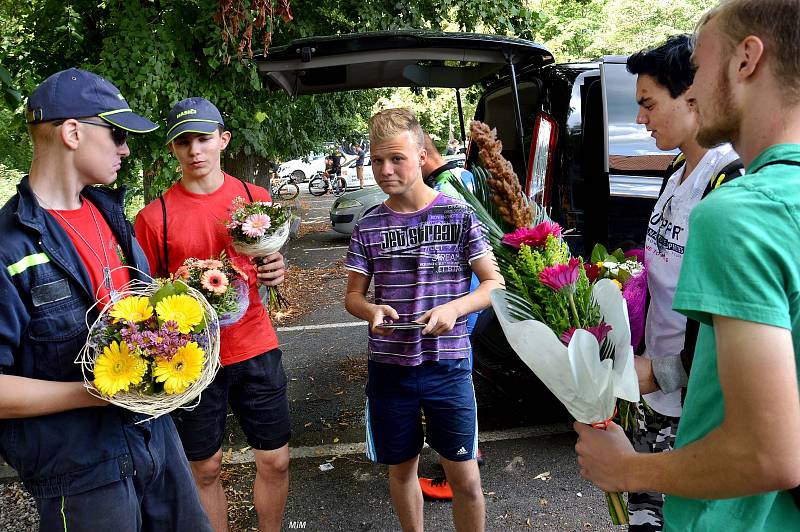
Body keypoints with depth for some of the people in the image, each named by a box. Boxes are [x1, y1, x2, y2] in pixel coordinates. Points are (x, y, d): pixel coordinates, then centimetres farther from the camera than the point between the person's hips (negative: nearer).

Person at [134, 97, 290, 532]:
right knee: (205, 469, 11)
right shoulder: (154, 216, -5)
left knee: (275, 461, 9)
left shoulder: (255, 198, 2)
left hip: (255, 349, 2)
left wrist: (275, 272, -9)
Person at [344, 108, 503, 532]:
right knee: (401, 468, 17)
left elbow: (493, 282, -3)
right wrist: (371, 312, -17)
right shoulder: (367, 227, 0)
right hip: (389, 366, 2)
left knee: (464, 477, 5)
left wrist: (454, 308, -21)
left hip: (448, 366, -2)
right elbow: (353, 294, 7)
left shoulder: (458, 216, -5)